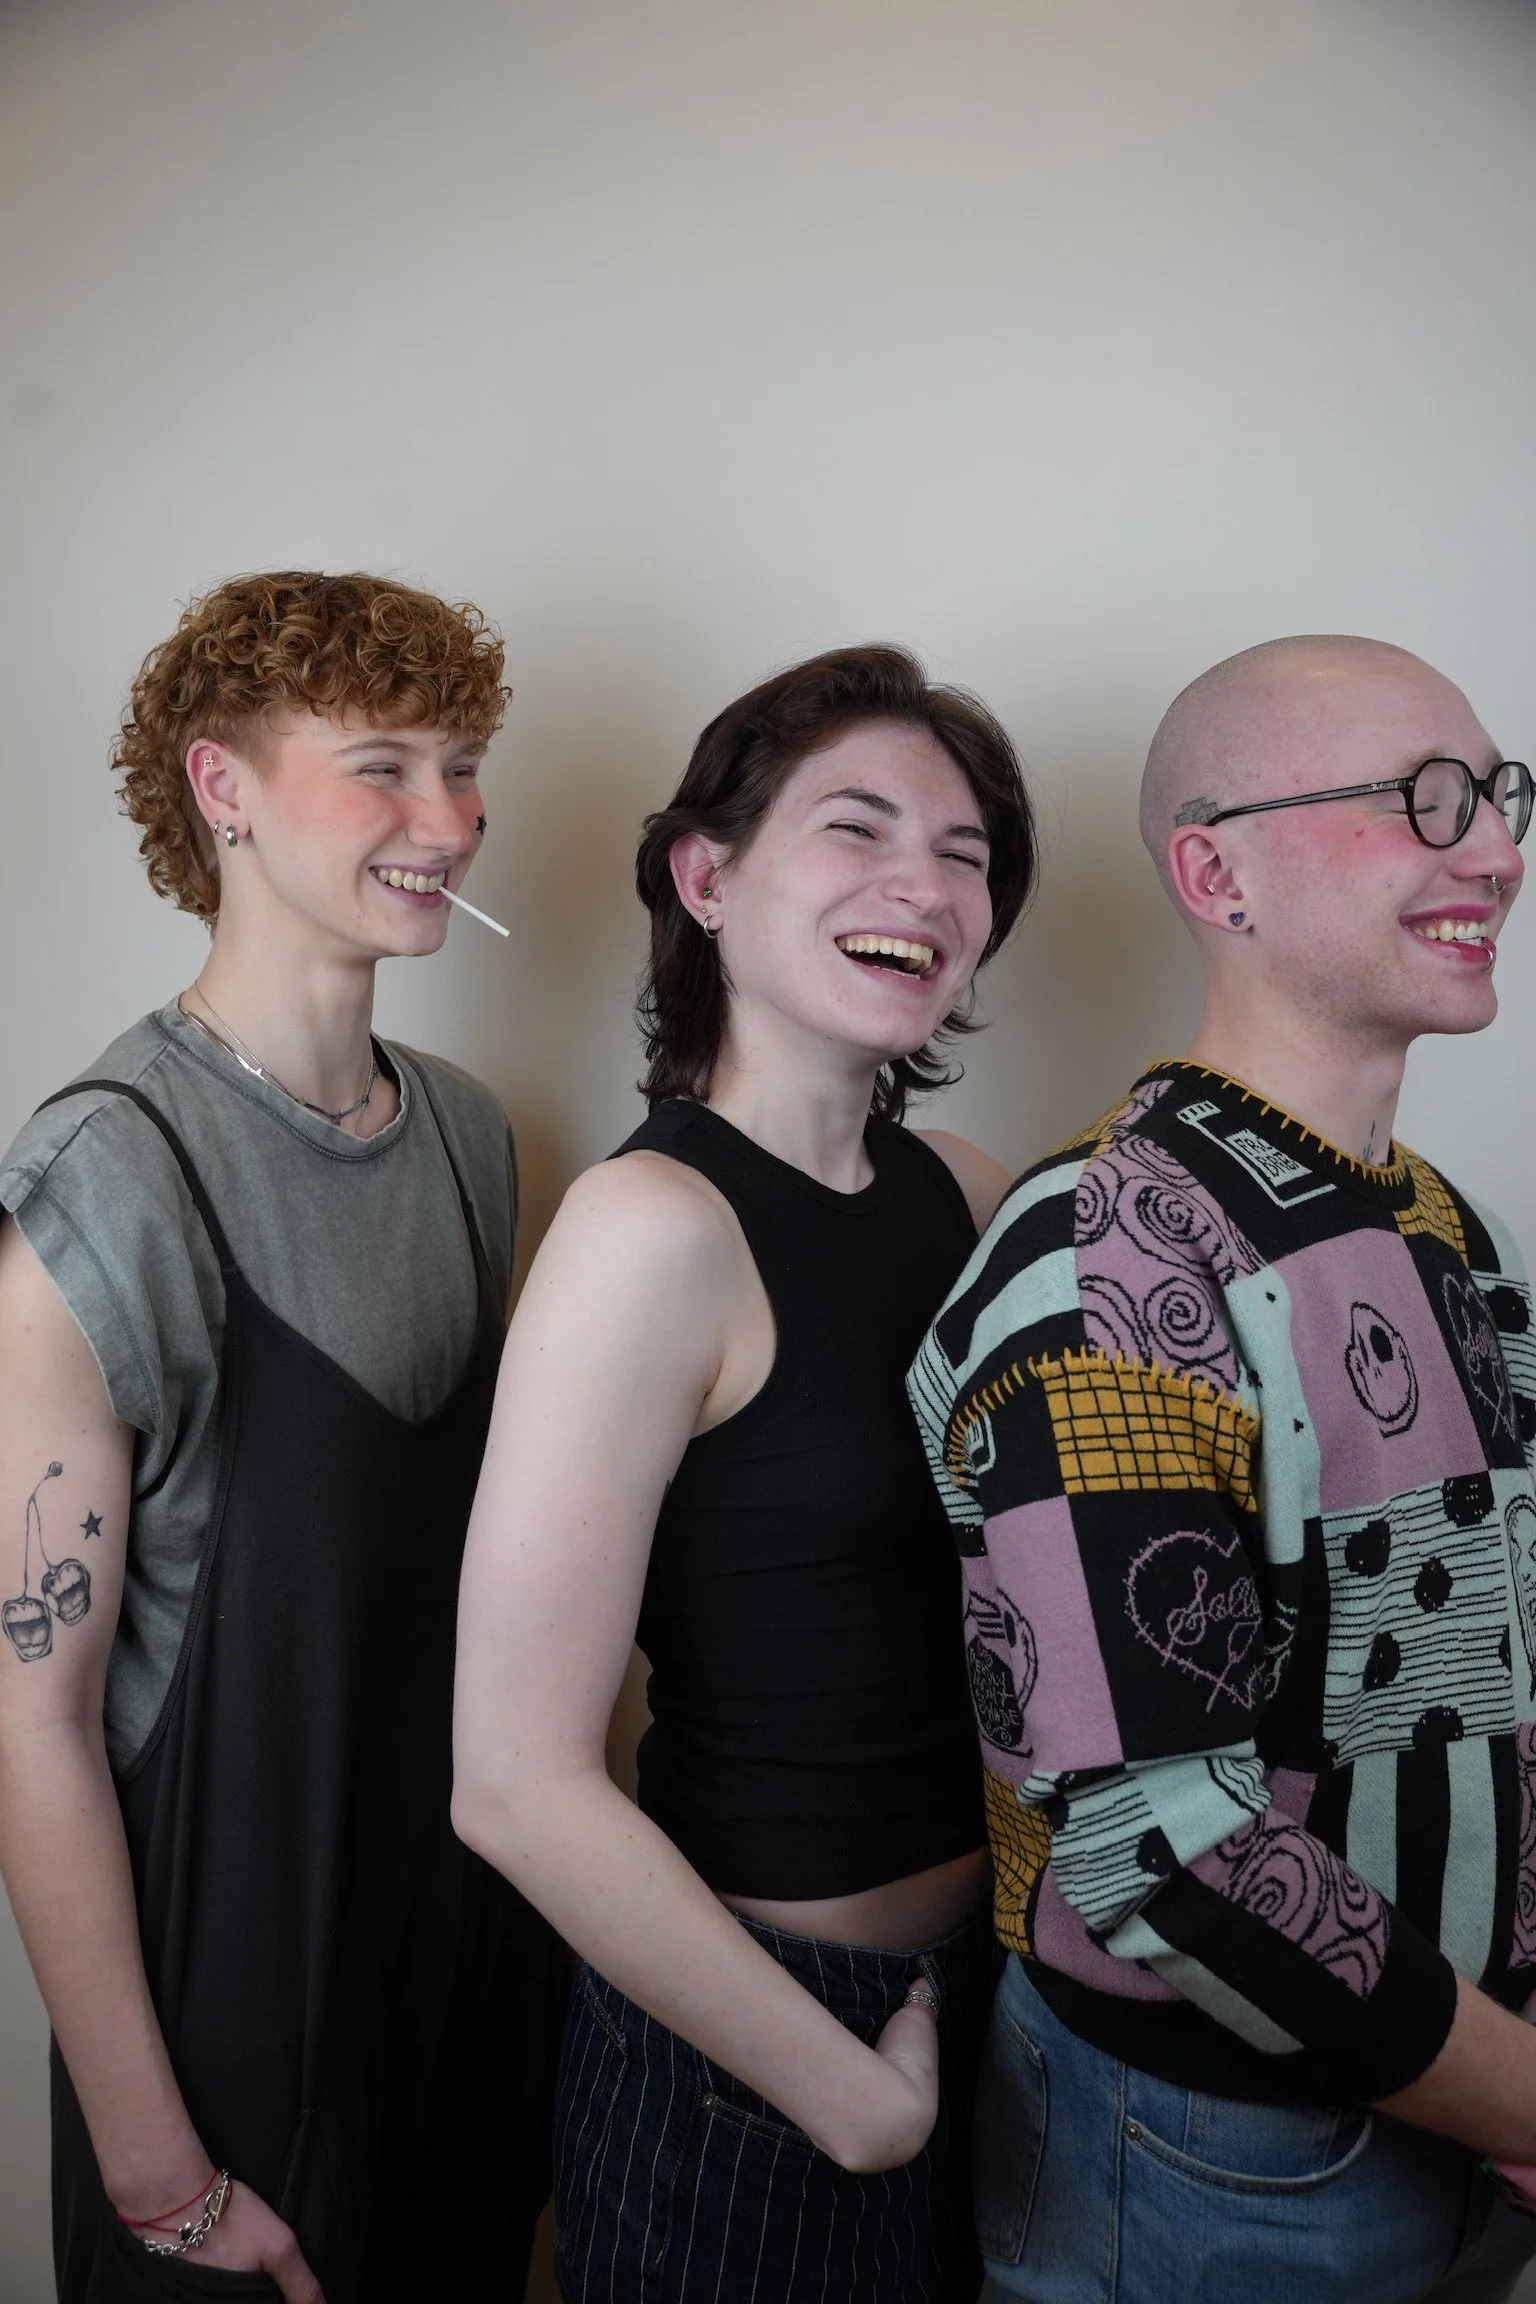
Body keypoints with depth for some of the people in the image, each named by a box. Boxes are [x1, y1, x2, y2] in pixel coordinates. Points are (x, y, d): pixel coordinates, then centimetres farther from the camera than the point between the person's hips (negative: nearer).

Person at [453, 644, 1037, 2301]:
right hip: (744, 2028, -6)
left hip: (977, 1973, 7)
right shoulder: (657, 1224, -23)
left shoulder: (965, 1195, -2)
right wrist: (850, 2095, -15)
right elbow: (518, 1787, -25)